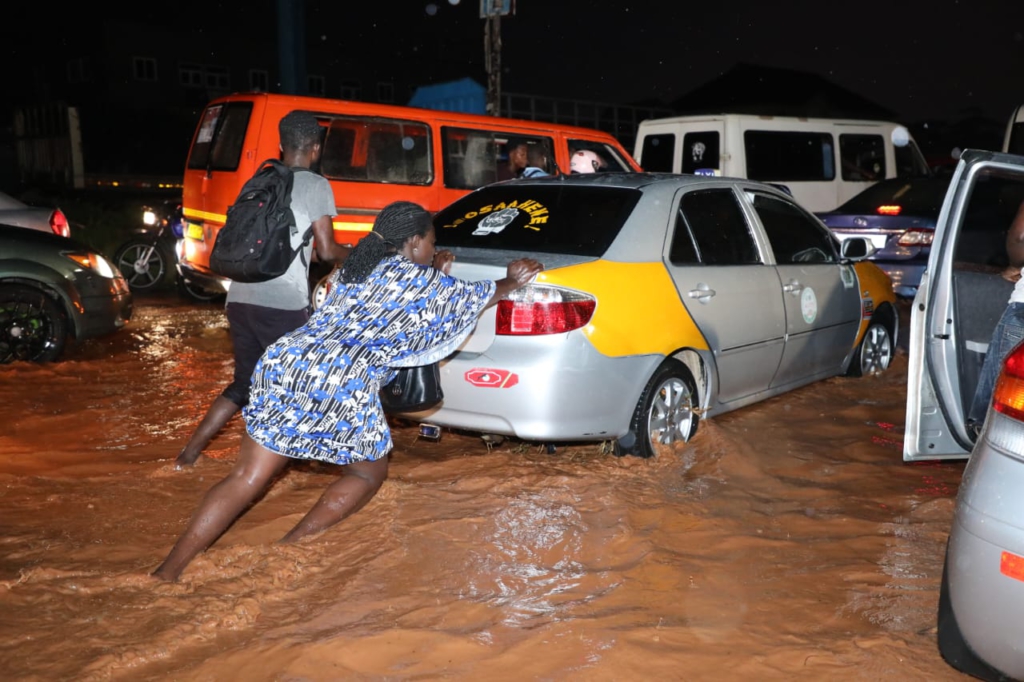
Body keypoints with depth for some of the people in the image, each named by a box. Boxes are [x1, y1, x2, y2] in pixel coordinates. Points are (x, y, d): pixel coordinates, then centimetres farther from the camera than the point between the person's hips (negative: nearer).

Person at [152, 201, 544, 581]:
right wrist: (512, 281, 44)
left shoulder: (353, 268, 27)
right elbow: (477, 298, 27)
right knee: (368, 474, 17)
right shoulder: (421, 281, 10)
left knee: (246, 480, 11)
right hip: (340, 385, -6)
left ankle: (168, 570, 6)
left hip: (283, 361, 6)